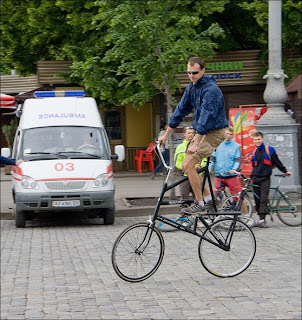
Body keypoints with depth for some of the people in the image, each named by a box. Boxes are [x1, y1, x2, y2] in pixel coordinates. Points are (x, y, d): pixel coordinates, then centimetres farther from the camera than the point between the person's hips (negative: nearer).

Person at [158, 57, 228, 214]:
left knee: (188, 165, -16)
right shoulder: (191, 88, 7)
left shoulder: (211, 89, -21)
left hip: (214, 133, -9)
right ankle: (208, 197, 15)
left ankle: (200, 203, -7)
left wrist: (196, 143, -31)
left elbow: (206, 116, -27)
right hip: (202, 132, 9)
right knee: (185, 166, 6)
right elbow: (180, 110, 13)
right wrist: (166, 135, 14)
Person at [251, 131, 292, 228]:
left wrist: (285, 171, 6)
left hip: (265, 179, -5)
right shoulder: (254, 152, 15)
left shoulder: (269, 150, 1)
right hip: (256, 179, 5)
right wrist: (251, 177, 23)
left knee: (263, 199, -14)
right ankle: (261, 218, 7)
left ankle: (262, 220, -20)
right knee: (257, 200, 1)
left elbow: (277, 162, 6)